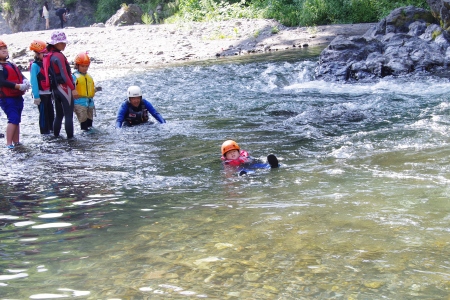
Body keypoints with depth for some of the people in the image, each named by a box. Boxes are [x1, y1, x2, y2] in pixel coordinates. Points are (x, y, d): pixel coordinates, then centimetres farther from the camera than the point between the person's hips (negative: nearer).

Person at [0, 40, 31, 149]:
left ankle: (16, 142, 22)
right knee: (13, 119, -17)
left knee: (16, 120, 14)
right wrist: (19, 86, -25)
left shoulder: (11, 65, 18)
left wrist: (25, 81, -11)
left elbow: (20, 75, 14)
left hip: (18, 97, 9)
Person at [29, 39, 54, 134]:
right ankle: (44, 131, 6)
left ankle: (51, 128, 26)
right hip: (41, 93, -7)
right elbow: (34, 81, -17)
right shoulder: (35, 65, -13)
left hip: (48, 92, 7)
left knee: (51, 112, 14)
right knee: (43, 113, -2)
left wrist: (53, 91, 10)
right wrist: (36, 96, -21)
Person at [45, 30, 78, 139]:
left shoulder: (48, 56, 10)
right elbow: (64, 75, -21)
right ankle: (70, 137, -4)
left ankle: (56, 136, 20)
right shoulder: (59, 56, -15)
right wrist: (73, 88, -21)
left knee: (59, 114, 17)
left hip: (55, 88, 8)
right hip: (64, 88, -8)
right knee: (69, 115, -4)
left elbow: (48, 74, 15)